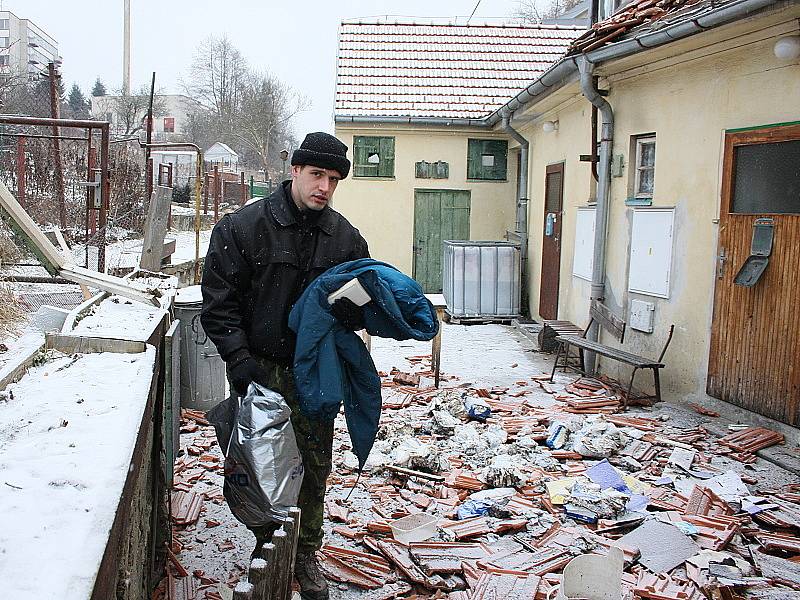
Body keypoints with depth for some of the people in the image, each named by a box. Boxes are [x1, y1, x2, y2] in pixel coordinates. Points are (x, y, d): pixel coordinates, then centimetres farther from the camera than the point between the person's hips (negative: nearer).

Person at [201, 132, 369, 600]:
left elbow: (362, 304, 8)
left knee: (315, 469, 10)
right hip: (259, 370, -2)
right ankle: (265, 545, 31)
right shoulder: (243, 226, -7)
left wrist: (355, 312, -16)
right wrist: (239, 358, -16)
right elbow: (219, 301, -7)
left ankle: (306, 556, 29)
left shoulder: (346, 237, 3)